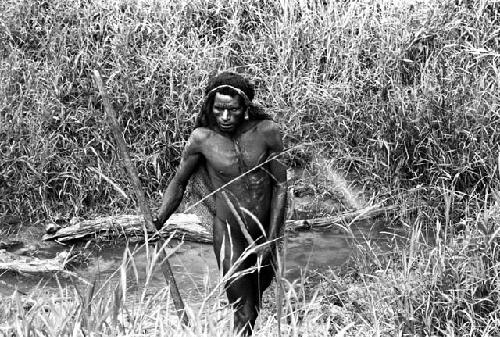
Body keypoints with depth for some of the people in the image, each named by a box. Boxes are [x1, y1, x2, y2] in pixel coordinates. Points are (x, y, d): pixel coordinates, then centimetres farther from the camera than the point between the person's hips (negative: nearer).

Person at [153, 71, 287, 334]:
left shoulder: (267, 132, -12)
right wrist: (157, 221, -14)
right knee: (244, 315, -3)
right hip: (229, 235, -2)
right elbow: (179, 182, -1)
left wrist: (272, 239, -8)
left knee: (257, 301, 21)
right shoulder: (202, 138, -13)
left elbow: (280, 185, -7)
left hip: (264, 234, 2)